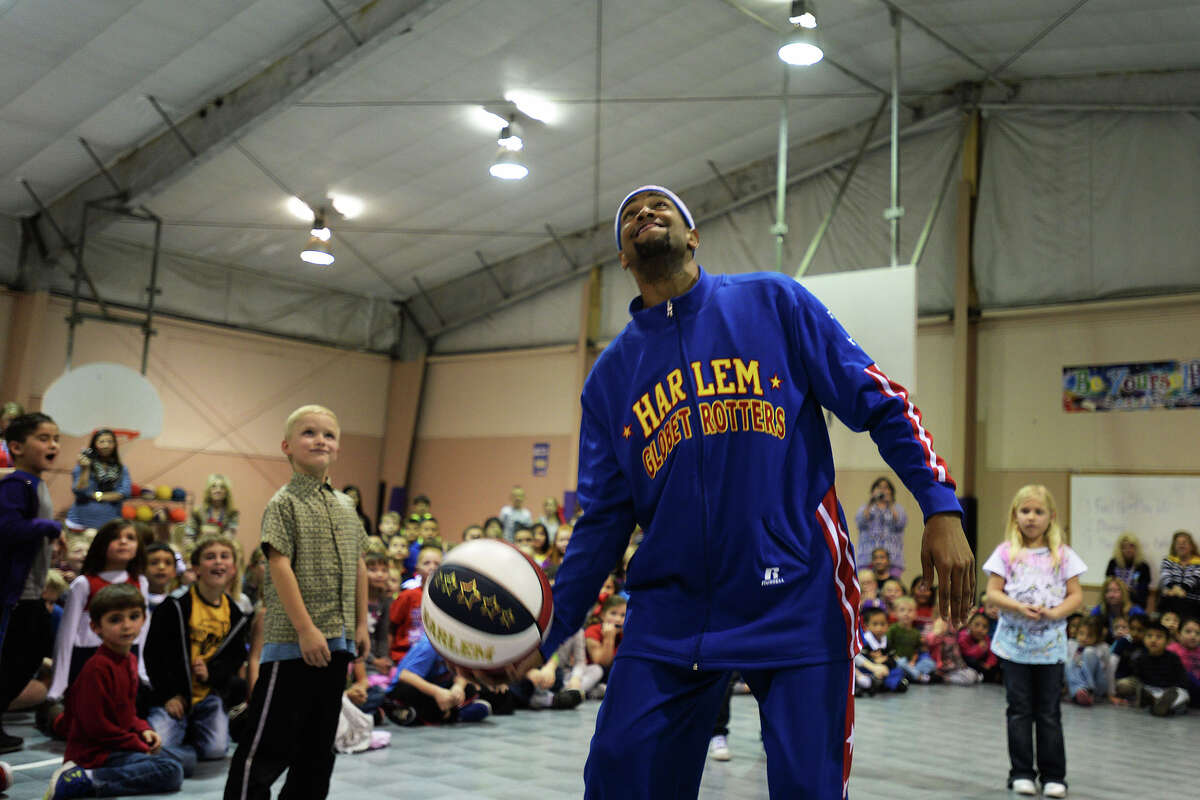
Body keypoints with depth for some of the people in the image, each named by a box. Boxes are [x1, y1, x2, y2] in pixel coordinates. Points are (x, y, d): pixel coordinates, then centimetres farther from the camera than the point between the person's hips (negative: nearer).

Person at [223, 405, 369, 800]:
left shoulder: (345, 507, 13)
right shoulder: (284, 503, -7)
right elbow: (280, 566, -14)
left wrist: (361, 624, 12)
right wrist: (305, 628, -19)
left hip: (337, 641, 7)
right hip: (293, 642, -7)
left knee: (319, 744, 15)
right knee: (270, 743, -2)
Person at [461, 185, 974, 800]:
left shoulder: (773, 303, 4)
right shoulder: (611, 373, 10)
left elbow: (881, 404, 3)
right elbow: (603, 521, 9)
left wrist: (941, 509, -8)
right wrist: (545, 632, 1)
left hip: (799, 604, -2)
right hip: (670, 615, 3)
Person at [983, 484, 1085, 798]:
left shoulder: (1063, 554, 2)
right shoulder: (1006, 552, 0)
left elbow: (1076, 595, 1)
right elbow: (993, 592, -3)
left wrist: (1054, 613, -16)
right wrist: (1019, 608, -20)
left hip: (1050, 644, 0)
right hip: (1014, 642, 0)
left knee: (1049, 712, 7)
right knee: (1020, 710, 6)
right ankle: (1021, 773, 15)